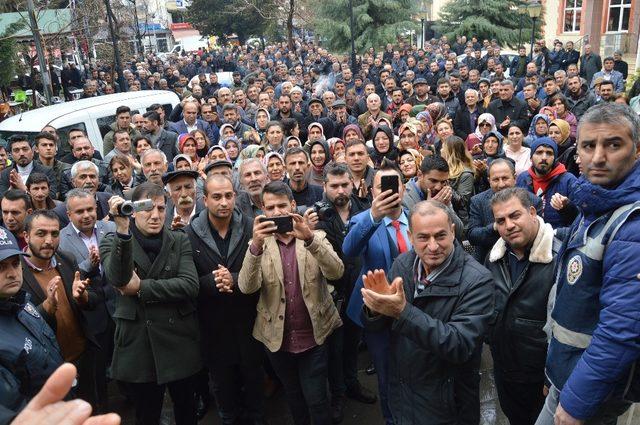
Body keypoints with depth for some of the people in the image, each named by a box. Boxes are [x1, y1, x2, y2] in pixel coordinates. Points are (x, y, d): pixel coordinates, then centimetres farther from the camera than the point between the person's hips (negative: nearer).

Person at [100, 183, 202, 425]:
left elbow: (190, 285, -13)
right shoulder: (112, 242, -3)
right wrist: (123, 230, -33)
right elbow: (118, 278, -23)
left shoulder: (180, 241, 1)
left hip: (179, 342, 1)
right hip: (137, 345, -1)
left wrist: (142, 287, -17)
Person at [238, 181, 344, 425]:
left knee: (316, 401, 4)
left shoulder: (316, 238, -4)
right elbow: (247, 287, -17)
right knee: (293, 398, 20)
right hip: (278, 338, 2)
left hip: (314, 336, -1)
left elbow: (336, 272, -19)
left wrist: (309, 238, -34)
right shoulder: (258, 244, -4)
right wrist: (256, 245, -33)